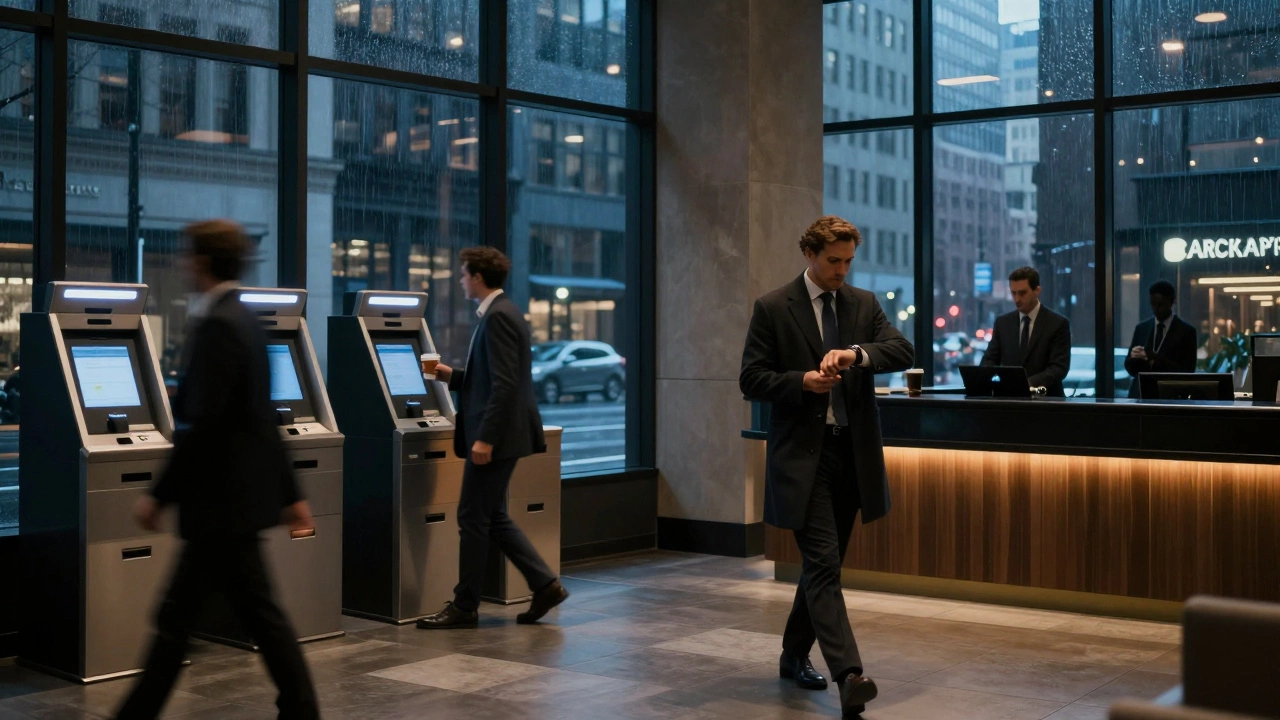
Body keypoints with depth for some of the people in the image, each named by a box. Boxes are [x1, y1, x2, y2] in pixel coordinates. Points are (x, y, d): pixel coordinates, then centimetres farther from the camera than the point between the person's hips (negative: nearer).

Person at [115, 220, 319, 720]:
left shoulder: (218, 326, -18)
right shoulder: (241, 320, 13)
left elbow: (201, 426, -22)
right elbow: (257, 420, 16)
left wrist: (159, 495, -15)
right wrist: (289, 493, 19)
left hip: (223, 500, -10)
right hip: (231, 496, 10)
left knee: (258, 613, 1)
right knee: (176, 616, 13)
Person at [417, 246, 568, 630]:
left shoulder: (498, 316, -16)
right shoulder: (502, 312, 15)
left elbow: (505, 384, -23)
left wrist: (485, 438, -24)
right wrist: (453, 376, 15)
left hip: (497, 436, -10)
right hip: (497, 435, 10)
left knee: (473, 518, -2)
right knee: (492, 517, 15)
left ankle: (465, 606, 8)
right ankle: (545, 584, 15)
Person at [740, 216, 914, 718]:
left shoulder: (864, 304, 9)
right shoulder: (773, 308, -2)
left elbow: (903, 352, -4)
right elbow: (751, 379, -3)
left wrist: (856, 353, -22)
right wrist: (802, 382, -19)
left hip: (852, 452, 5)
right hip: (803, 455, -5)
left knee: (823, 564, 14)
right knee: (823, 565, -12)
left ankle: (795, 655, 30)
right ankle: (849, 675, -18)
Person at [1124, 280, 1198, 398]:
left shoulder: (1186, 331, 0)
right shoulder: (1141, 328, 12)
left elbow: (1187, 372, -7)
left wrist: (1159, 360, -21)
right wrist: (1133, 357, -11)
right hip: (1140, 396, 3)